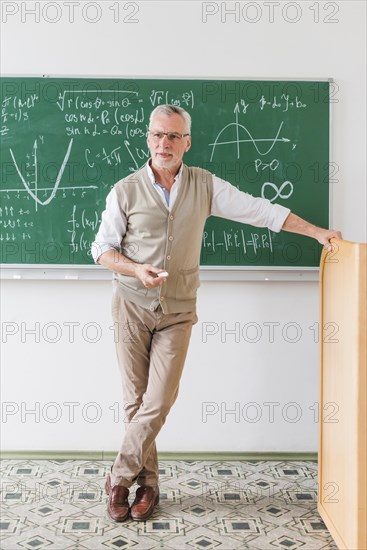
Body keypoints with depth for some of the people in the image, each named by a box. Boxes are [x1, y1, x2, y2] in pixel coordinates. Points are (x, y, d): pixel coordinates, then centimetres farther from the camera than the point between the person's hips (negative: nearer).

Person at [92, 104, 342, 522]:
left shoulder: (204, 185, 1)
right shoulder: (125, 190, -2)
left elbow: (259, 210, 2)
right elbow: (102, 249, 2)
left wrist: (317, 232, 0)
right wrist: (136, 270, -16)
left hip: (178, 309, 0)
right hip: (132, 305, 0)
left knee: (159, 401, -5)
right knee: (136, 399, 3)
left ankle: (120, 479, 12)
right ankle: (147, 483, 20)